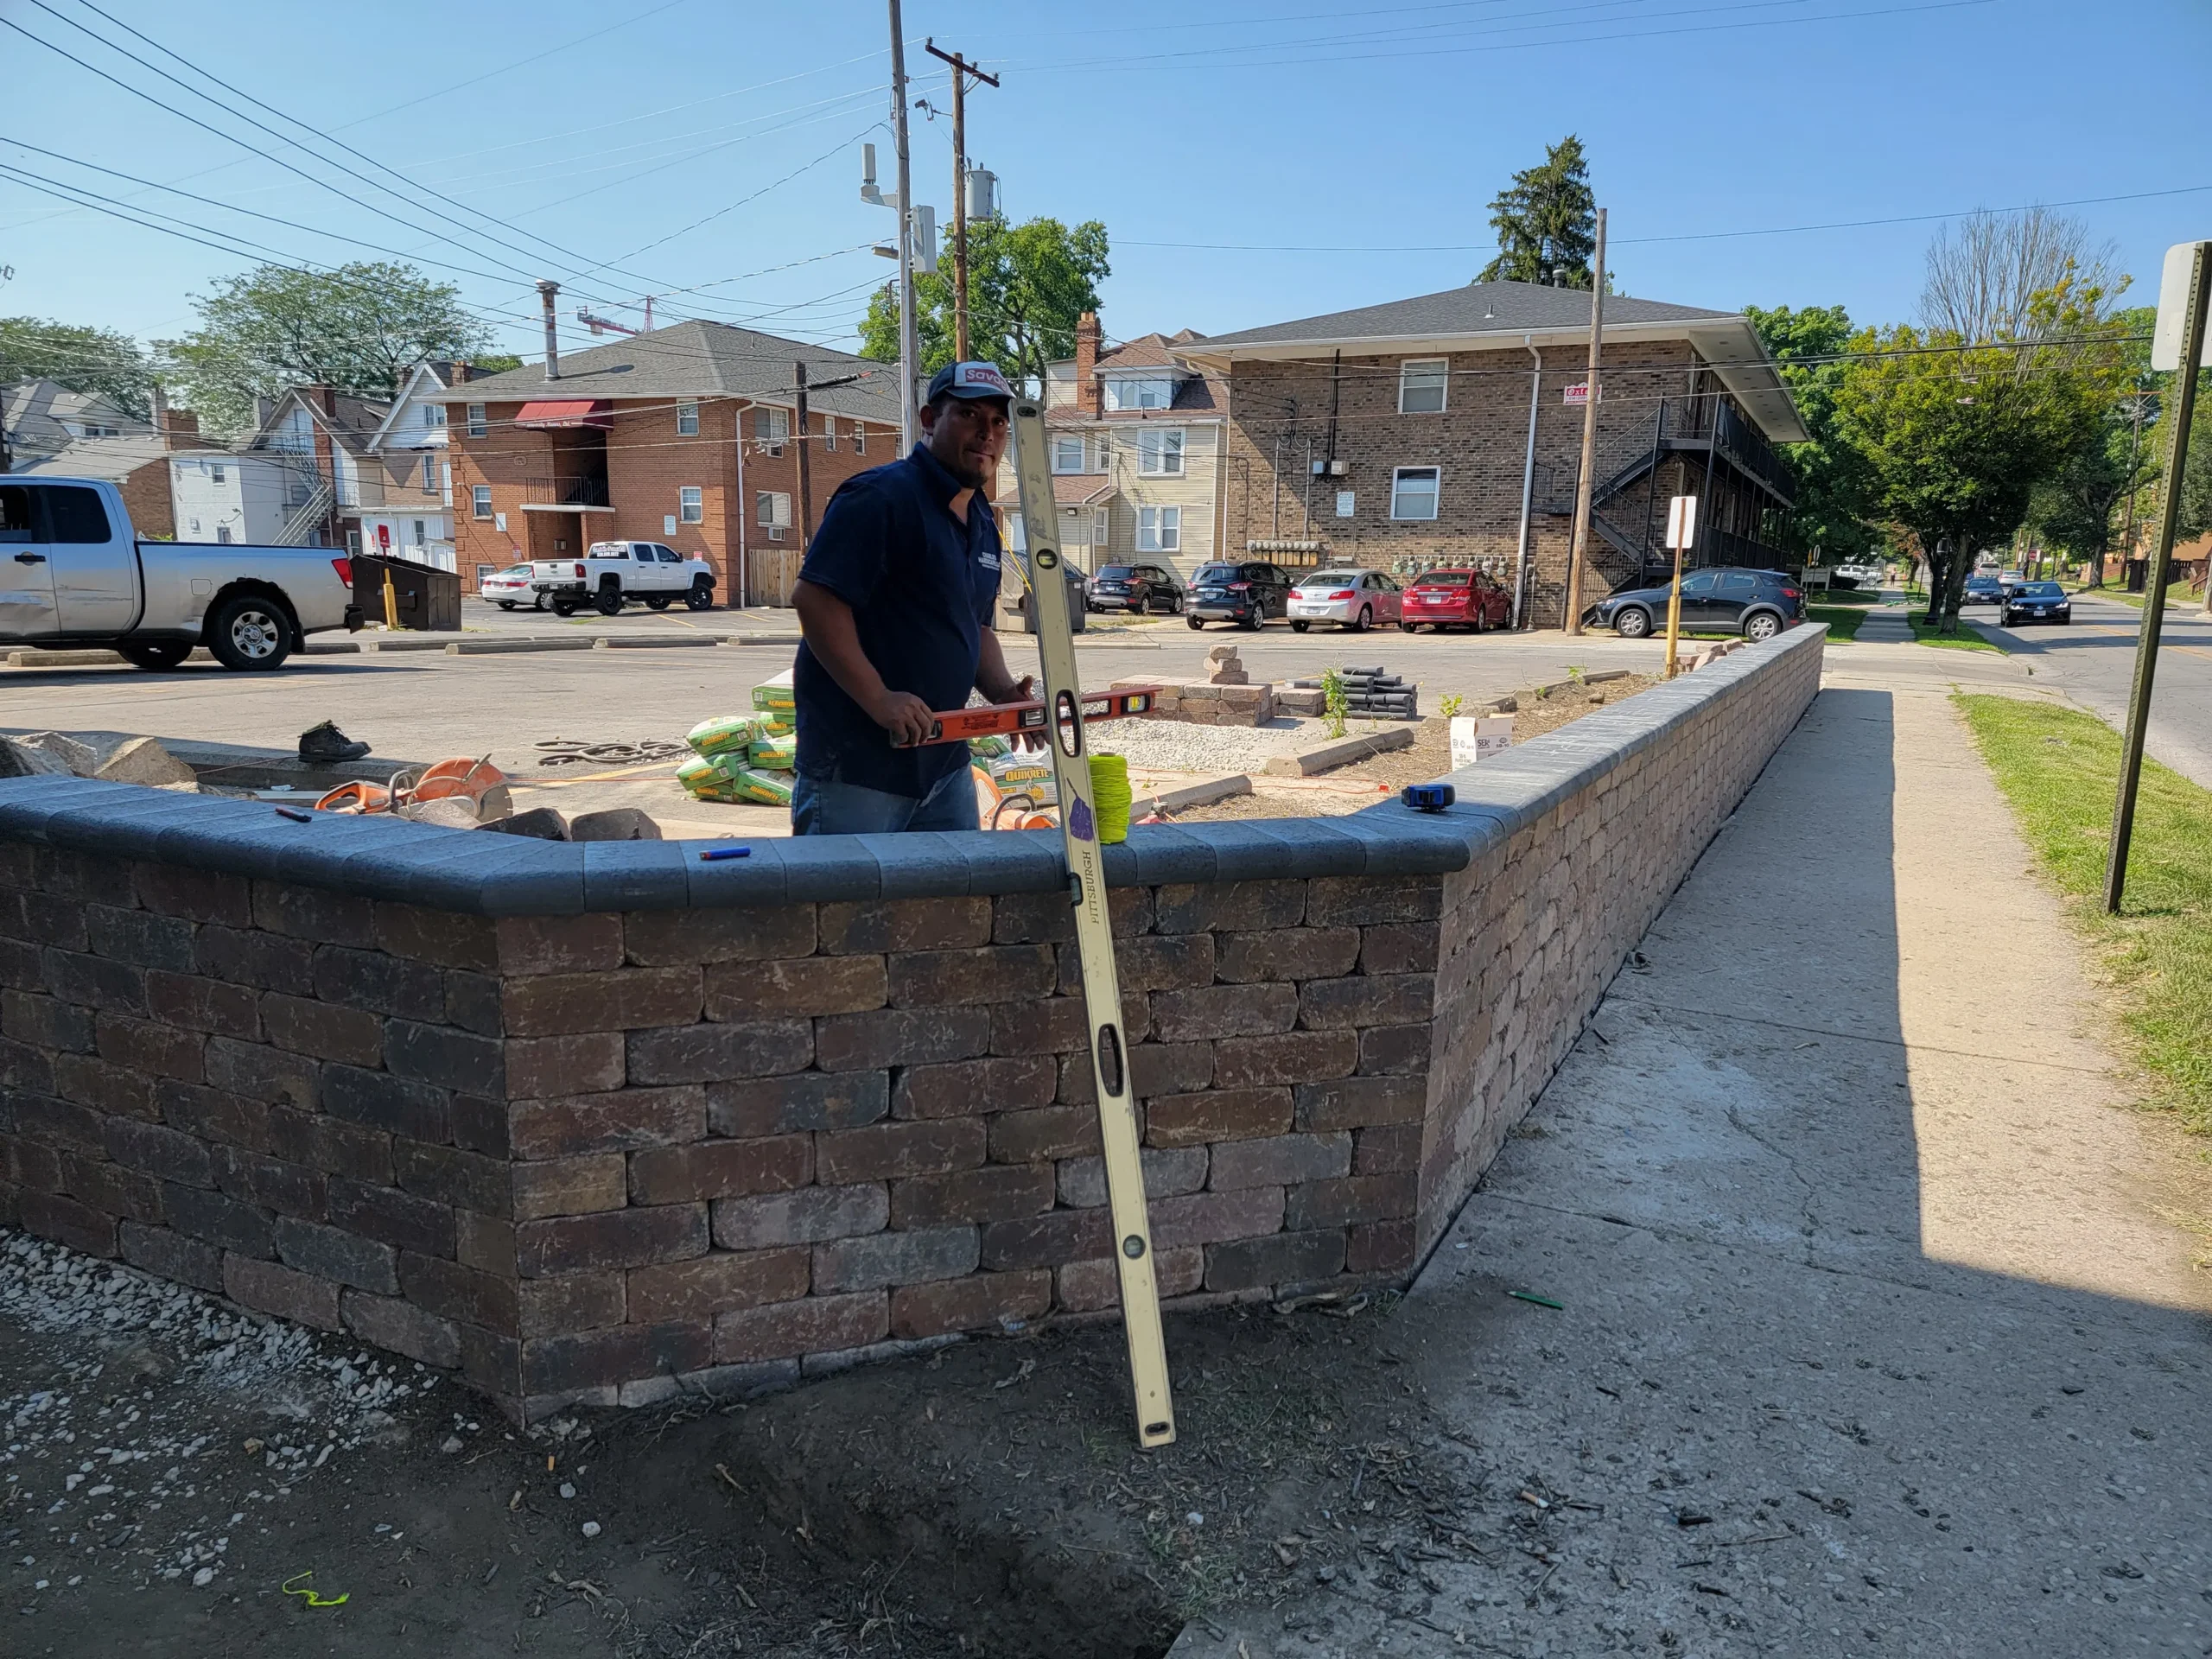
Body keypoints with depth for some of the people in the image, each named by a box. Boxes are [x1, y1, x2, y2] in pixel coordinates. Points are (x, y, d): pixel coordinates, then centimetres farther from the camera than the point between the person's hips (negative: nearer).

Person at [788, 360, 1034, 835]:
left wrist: (1003, 692, 3)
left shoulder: (983, 524, 14)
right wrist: (878, 698, -26)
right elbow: (814, 599, -21)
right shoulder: (881, 496, -14)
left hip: (944, 759, 9)